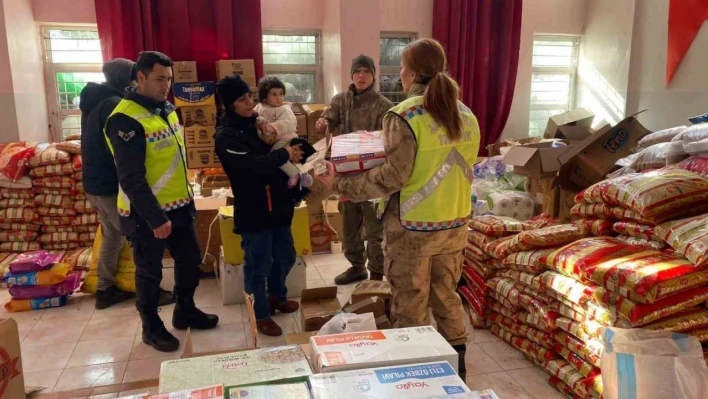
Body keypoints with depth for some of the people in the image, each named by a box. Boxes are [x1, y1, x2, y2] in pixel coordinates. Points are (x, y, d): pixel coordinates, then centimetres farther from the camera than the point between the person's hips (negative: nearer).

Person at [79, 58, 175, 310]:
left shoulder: (95, 101, 13)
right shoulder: (114, 105, -19)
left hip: (95, 182, 10)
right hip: (111, 186, -10)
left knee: (111, 235, 18)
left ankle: (105, 290, 25)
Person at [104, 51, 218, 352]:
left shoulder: (167, 109, 7)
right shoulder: (126, 119, -21)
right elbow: (131, 178, -23)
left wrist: (187, 195, 18)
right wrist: (155, 218, -22)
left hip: (179, 206, 8)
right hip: (146, 214, -8)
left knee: (190, 260, 18)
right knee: (150, 272, 9)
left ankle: (185, 311, 38)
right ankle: (151, 327, 28)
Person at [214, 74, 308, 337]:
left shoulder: (257, 123, 10)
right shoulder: (226, 136, -14)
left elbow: (272, 157, 17)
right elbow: (253, 166, -27)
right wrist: (284, 154, -16)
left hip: (278, 204, 8)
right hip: (253, 211, -8)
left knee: (285, 257, 20)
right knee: (258, 266, 6)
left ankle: (277, 297, 44)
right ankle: (261, 315, 24)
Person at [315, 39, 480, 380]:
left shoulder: (405, 115, -16)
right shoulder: (466, 115, 5)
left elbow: (393, 178, -20)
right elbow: (458, 169, 12)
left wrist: (340, 184, -12)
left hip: (413, 228, -7)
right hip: (455, 224, 7)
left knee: (410, 308, 9)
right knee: (447, 295, 21)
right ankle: (456, 362, 34)